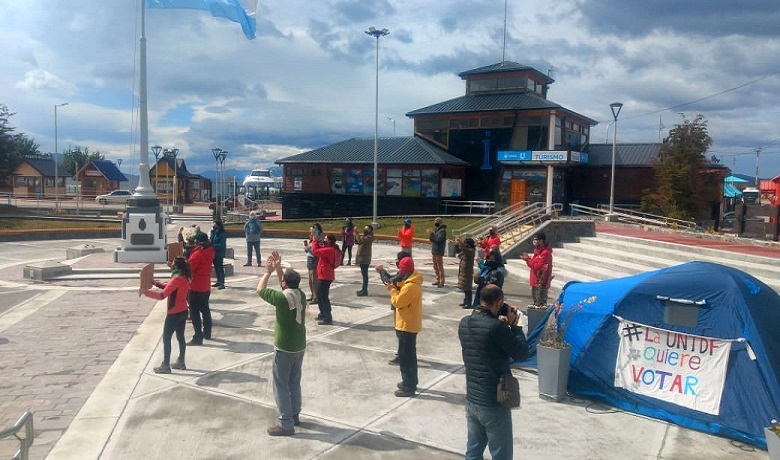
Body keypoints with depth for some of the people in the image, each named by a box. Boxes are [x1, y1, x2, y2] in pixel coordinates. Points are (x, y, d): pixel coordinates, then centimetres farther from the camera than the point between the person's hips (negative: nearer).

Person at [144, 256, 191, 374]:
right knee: (180, 337, 16)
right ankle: (181, 362, 25)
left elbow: (162, 295, -25)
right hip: (183, 312, 9)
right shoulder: (184, 278, 6)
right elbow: (170, 287, 17)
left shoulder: (177, 279, -22)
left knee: (166, 338, 3)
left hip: (174, 314, -9)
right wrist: (157, 283, 10)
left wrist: (146, 292, -17)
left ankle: (165, 366, 8)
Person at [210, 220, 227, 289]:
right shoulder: (214, 232, 8)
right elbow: (211, 240, 14)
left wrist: (212, 245, -21)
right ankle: (218, 281, 27)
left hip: (219, 254, -8)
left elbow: (221, 245, -20)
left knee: (220, 268, -8)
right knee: (216, 268, 16)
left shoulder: (222, 234, -15)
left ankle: (222, 283, -7)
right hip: (214, 253, 8)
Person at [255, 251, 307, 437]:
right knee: (295, 382, 20)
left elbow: (260, 289, -6)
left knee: (281, 385, 2)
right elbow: (287, 284, 17)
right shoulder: (301, 295, -3)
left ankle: (286, 424, 5)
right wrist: (278, 268, 11)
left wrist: (268, 271, 4)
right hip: (300, 346, 7)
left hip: (284, 348, -7)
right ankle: (294, 415, 32)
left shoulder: (281, 297, -22)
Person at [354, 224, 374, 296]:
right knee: (364, 274, 16)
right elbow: (356, 241, 17)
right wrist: (357, 235, 4)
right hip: (361, 257, 10)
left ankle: (365, 291, -7)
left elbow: (360, 241, -28)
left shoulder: (369, 237, -15)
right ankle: (364, 289, 24)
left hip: (365, 258, -10)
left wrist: (357, 233, -24)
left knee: (365, 274, -9)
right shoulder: (363, 235, 15)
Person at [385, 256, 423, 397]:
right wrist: (396, 287, -1)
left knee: (405, 356, -3)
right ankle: (410, 382, 32)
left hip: (407, 326, -10)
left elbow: (397, 302, -22)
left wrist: (393, 290, -8)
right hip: (410, 324, 10)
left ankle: (408, 387, 4)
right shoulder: (412, 282, 8)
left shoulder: (410, 286, -25)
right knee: (409, 355, 20)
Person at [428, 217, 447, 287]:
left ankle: (442, 282, -3)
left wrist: (432, 234, -19)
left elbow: (438, 239, -22)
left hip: (439, 252, -9)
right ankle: (438, 280, 23)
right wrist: (430, 234, -5)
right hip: (434, 251, 9)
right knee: (435, 267, 13)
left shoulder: (442, 230, -12)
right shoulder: (435, 230, 14)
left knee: (440, 267, -6)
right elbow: (432, 239, 13)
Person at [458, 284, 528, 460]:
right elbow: (522, 354, -12)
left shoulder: (464, 323, 1)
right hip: (494, 404, -7)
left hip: (471, 401, 7)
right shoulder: (496, 327, -23)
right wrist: (514, 325, -3)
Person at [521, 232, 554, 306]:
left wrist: (528, 259, -15)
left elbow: (538, 267, -23)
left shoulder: (545, 253, -18)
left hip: (541, 283, -10)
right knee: (536, 302, 19)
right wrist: (528, 259, 0)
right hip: (536, 281, 10)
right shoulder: (538, 251, 14)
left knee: (541, 303, -10)